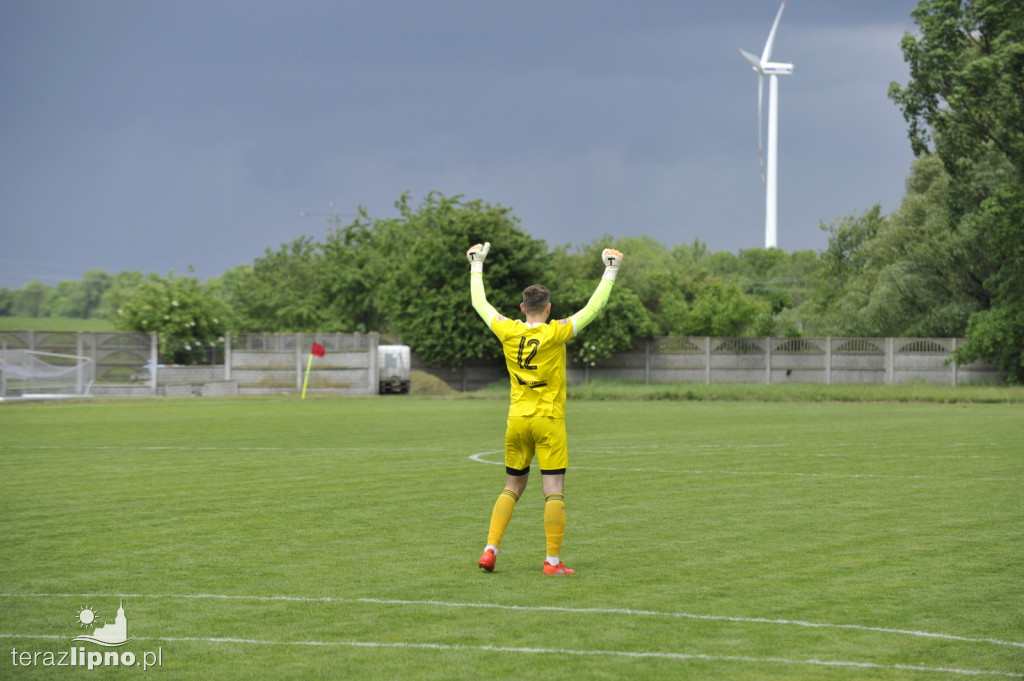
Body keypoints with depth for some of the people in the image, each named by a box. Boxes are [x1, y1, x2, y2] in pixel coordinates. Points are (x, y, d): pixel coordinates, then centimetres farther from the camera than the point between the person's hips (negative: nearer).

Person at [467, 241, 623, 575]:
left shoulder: (508, 332, -2)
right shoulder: (556, 333, -11)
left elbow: (479, 303, 12)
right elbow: (593, 307, -4)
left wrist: (477, 266, 24)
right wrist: (610, 271, 5)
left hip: (517, 420, 4)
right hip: (549, 422, -4)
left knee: (512, 488, 14)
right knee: (554, 492, -2)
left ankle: (490, 550, 6)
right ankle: (553, 561, -4)